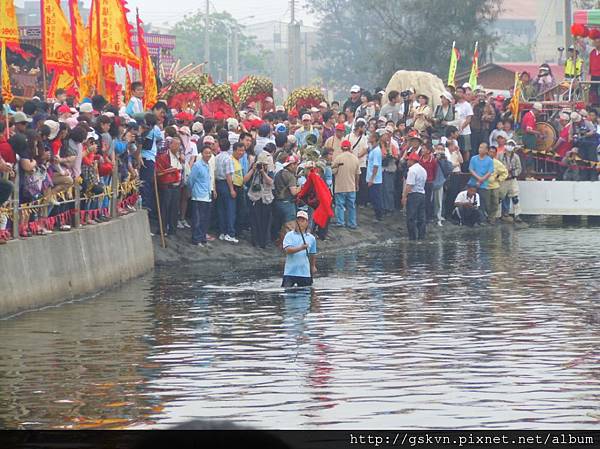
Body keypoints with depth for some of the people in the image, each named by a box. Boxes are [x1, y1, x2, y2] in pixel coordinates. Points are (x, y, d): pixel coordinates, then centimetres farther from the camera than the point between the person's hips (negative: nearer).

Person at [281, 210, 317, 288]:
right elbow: (287, 250, -16)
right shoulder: (289, 235, 0)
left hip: (305, 273, 3)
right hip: (290, 273, -2)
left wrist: (313, 266, 22)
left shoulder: (311, 238, 9)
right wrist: (300, 248, -27)